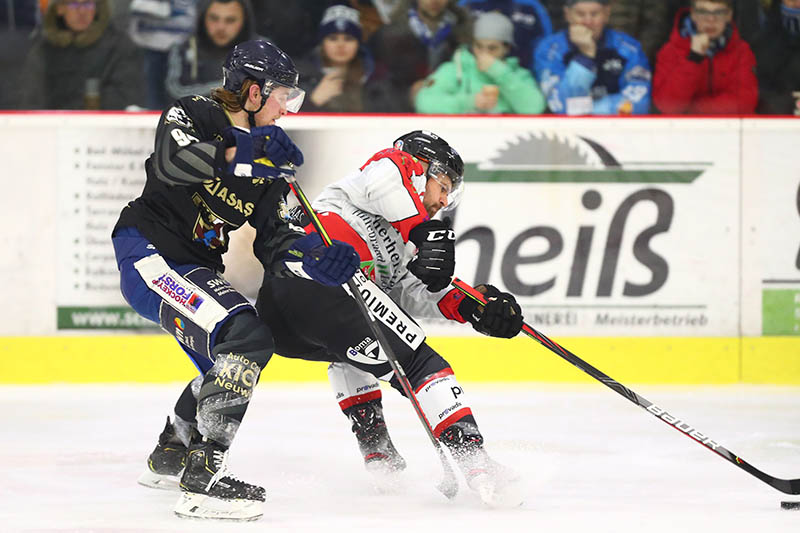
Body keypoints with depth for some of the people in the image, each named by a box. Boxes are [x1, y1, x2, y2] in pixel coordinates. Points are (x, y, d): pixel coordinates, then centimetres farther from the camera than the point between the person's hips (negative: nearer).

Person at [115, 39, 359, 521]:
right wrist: (243, 156, -39)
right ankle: (203, 480, -31)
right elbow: (171, 163, -32)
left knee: (234, 364, 22)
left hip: (197, 270, 9)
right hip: (148, 253, -9)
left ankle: (169, 457, 46)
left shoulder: (268, 161, 10)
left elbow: (273, 242, 5)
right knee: (244, 338, -26)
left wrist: (315, 258, -14)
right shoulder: (193, 115, -10)